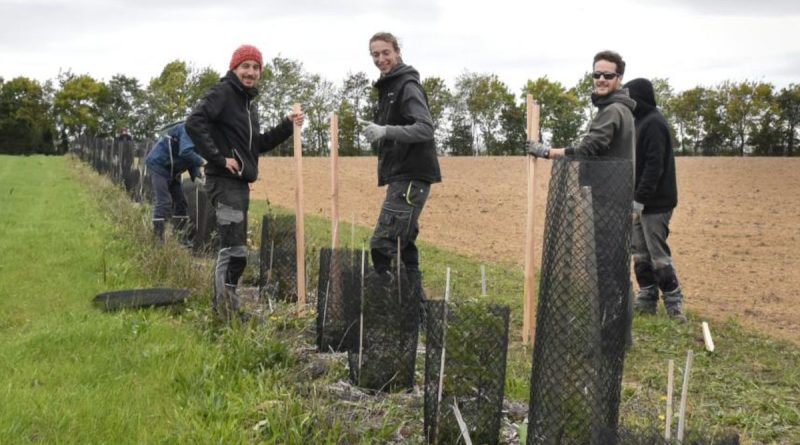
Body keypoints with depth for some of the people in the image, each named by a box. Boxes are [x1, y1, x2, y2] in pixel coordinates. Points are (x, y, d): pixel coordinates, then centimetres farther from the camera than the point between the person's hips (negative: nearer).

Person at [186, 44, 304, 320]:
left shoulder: (248, 101, 19)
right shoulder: (223, 92, -10)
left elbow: (258, 145, 22)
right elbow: (194, 123, -24)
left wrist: (287, 126, 11)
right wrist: (219, 157, -22)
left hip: (240, 183, 10)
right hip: (224, 182, -10)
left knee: (232, 247, 15)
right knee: (234, 250, -11)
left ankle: (223, 307, 25)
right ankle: (227, 309, -4)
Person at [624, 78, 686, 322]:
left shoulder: (653, 123, -15)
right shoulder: (642, 121, 14)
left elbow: (654, 166, -22)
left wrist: (639, 199, -23)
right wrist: (636, 199, 14)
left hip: (655, 203, -10)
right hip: (642, 201, 10)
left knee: (658, 254, -5)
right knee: (640, 253, 12)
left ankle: (674, 303, 4)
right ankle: (647, 301, 19)